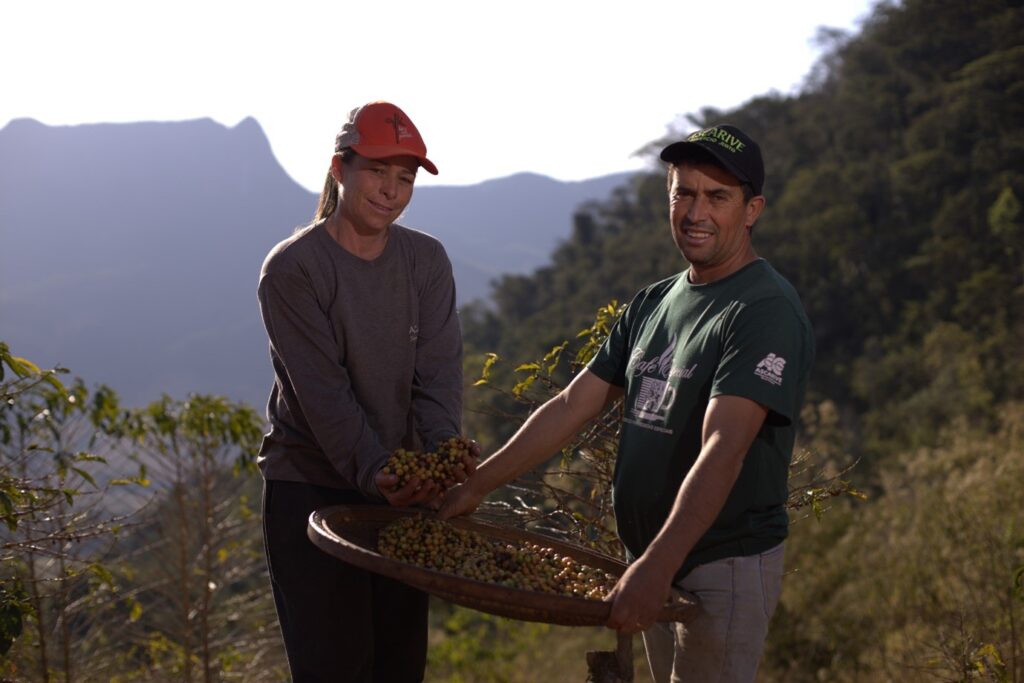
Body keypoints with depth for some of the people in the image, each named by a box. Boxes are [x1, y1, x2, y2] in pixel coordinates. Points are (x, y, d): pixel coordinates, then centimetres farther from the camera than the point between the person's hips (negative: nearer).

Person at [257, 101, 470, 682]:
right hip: (311, 488, -5)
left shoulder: (427, 260, 3)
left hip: (403, 490, 5)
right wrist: (372, 471, -32)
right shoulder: (293, 269, -12)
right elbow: (322, 391, -19)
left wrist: (443, 448, -26)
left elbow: (439, 371, -7)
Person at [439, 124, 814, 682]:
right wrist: (475, 487, 9)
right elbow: (573, 405, 15)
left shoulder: (766, 311, -13)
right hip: (653, 568, 8)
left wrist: (657, 567, -35)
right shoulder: (652, 303, 14)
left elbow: (722, 451, -25)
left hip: (725, 569, -7)